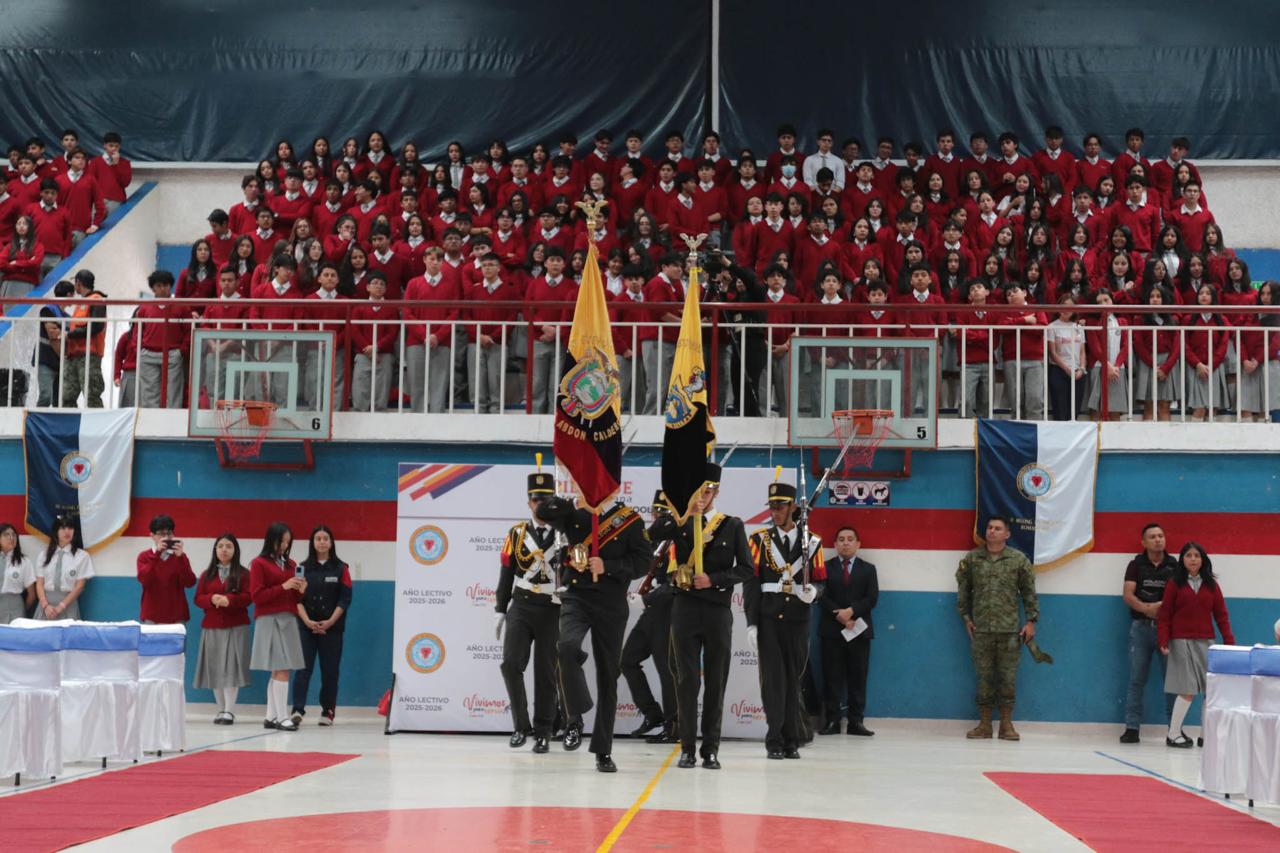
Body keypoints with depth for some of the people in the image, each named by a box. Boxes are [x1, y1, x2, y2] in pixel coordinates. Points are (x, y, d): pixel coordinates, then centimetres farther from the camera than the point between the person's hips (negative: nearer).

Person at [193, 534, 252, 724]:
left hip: (236, 626, -3)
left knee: (230, 666, -11)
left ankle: (229, 711, -11)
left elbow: (248, 597, -5)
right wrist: (212, 599, -14)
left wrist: (229, 600, -21)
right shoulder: (207, 574, 13)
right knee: (214, 668, 2)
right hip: (211, 627, 3)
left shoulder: (243, 573, 4)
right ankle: (221, 709, 10)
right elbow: (198, 599, 6)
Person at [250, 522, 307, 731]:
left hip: (288, 620, 6)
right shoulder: (259, 563, -2)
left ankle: (271, 717, 12)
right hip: (269, 620, -6)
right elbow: (256, 595, -8)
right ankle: (282, 717, -11)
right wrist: (283, 587, -14)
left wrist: (301, 590, -1)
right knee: (281, 670, -12)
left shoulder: (290, 565, 15)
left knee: (278, 671, 7)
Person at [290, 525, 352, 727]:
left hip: (332, 628, 0)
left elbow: (345, 599, -2)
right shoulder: (303, 568, 7)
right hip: (306, 626, 0)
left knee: (330, 671, 3)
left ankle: (327, 712, 9)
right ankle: (297, 710, -14)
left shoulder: (341, 569, 4)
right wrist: (307, 621, -13)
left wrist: (330, 622, -12)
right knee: (303, 668, -8)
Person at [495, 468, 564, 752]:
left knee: (546, 673, 2)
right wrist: (499, 612, 7)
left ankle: (543, 733, 12)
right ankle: (521, 726, 1)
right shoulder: (516, 534, 7)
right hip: (521, 608, 1)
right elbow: (506, 575, 9)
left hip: (553, 612, -1)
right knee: (511, 664, -13)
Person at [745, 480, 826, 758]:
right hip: (768, 620, -1)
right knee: (773, 678, -4)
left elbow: (820, 581, 9)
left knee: (794, 678, 5)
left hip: (797, 621, 1)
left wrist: (812, 592, -16)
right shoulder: (760, 539, 4)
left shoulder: (812, 542, 7)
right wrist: (751, 623, -6)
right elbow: (751, 582, 0)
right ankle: (775, 741, 1)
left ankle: (792, 740, 12)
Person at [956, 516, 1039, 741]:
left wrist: (1031, 621, 1)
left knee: (1008, 677, 2)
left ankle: (1006, 724, 11)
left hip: (1009, 629, -1)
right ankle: (984, 724, 13)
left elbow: (1029, 592, 5)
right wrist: (966, 617, 7)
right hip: (981, 629, 1)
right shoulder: (971, 559, 5)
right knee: (984, 677, 5)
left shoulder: (1019, 559, 1)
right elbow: (963, 590, 11)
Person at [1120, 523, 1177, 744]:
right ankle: (1131, 728, 3)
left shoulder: (1174, 565, 6)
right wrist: (1146, 608, -18)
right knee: (1136, 679, 1)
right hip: (1141, 626, 0)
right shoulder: (1136, 565, 8)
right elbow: (1128, 595, -1)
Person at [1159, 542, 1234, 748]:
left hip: (1205, 642, 4)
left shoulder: (1211, 585, 9)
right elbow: (1164, 615, 0)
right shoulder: (1174, 584, 2)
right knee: (1187, 690, -8)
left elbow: (1221, 614, 8)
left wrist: (1229, 641, 0)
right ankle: (1173, 734, 2)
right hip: (1181, 642, -3)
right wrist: (1163, 641, -8)